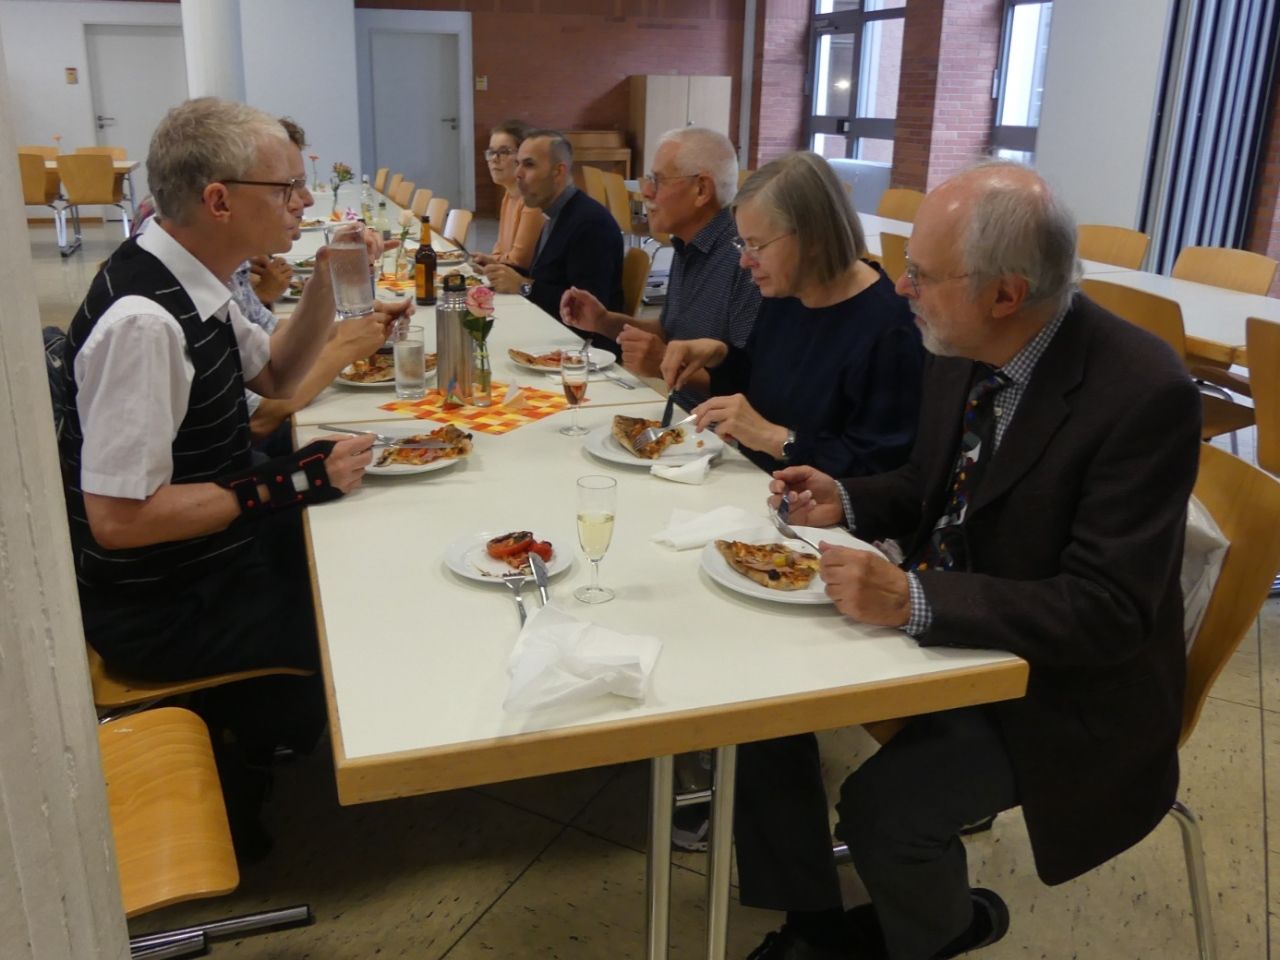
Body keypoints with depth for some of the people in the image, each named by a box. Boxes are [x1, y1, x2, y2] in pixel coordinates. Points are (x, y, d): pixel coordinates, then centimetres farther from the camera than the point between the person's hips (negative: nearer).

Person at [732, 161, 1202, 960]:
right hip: (930, 614, 7)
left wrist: (914, 600, -36)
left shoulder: (1145, 394, -26)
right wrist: (845, 501, -8)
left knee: (883, 806, -22)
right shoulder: (964, 350, -5)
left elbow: (1109, 613, -28)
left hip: (1058, 678, -7)